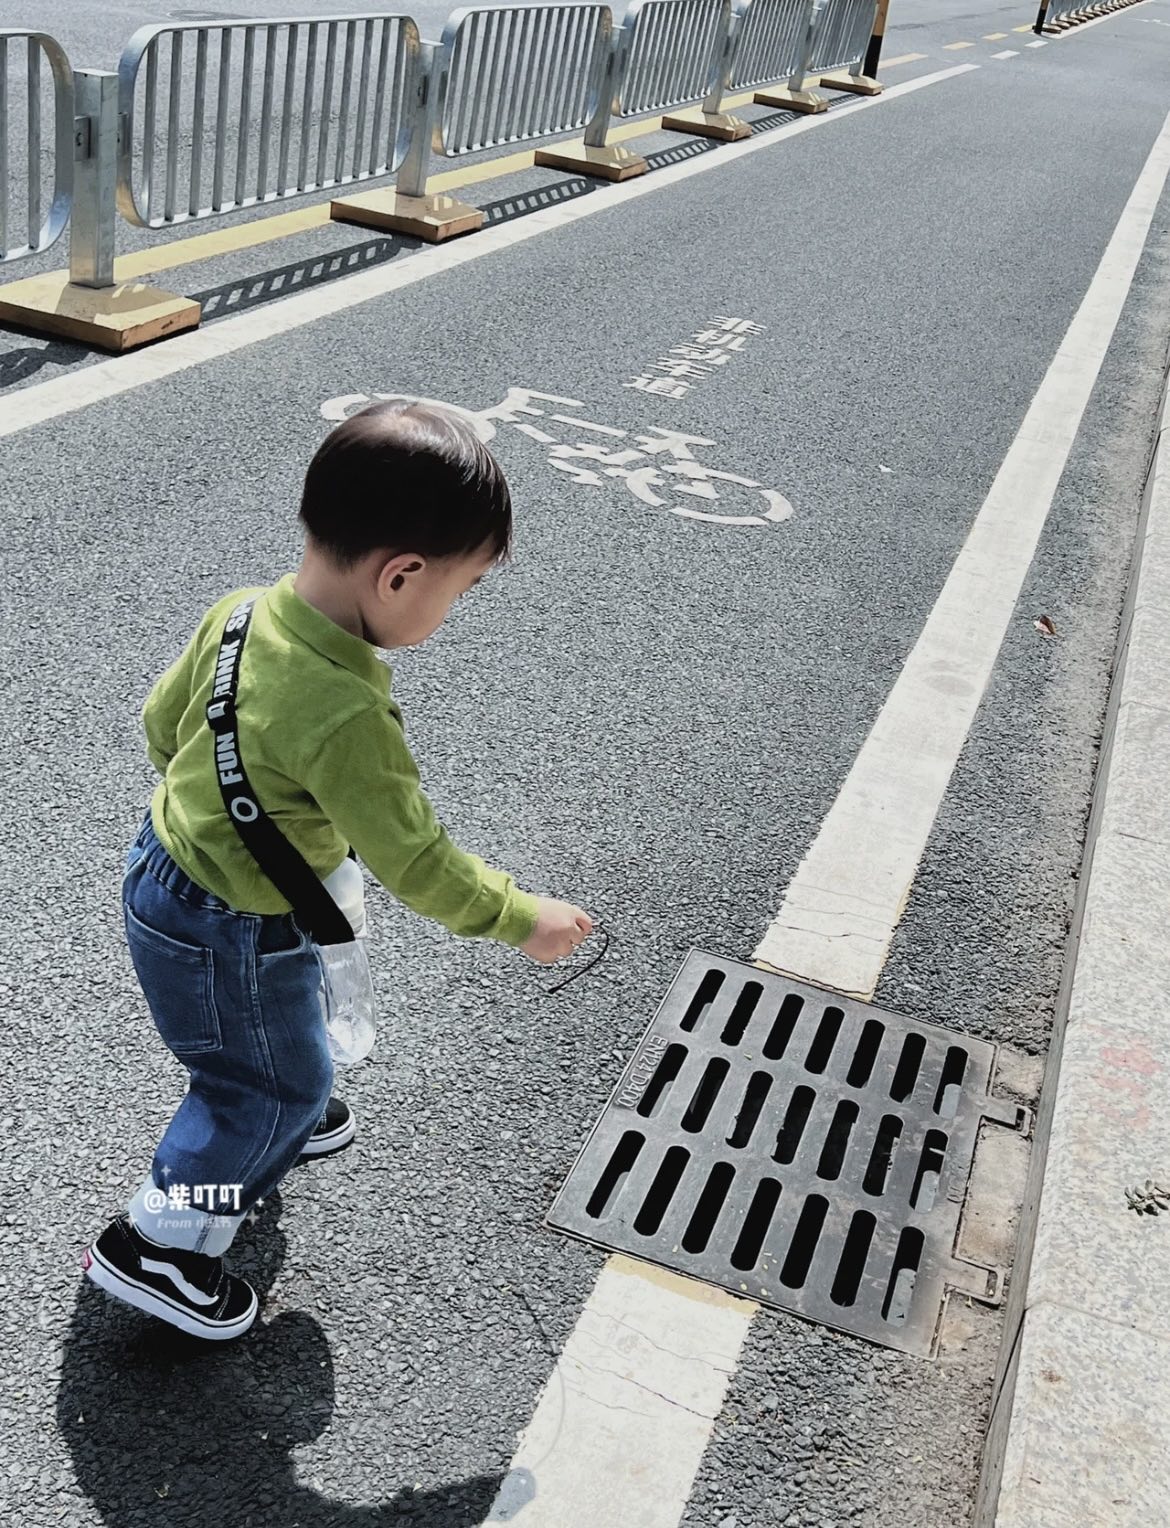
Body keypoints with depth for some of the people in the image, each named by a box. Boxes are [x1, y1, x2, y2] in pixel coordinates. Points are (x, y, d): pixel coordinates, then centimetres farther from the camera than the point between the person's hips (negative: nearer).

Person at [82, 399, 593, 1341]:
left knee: (277, 1028, 32)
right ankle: (158, 1244, 28)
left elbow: (163, 718, 3)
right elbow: (413, 864, -26)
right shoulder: (346, 717, -37)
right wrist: (524, 918, -12)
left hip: (167, 865, 8)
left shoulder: (240, 610, -13)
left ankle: (283, 1117, 59)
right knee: (279, 1081, 16)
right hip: (232, 935, -8)